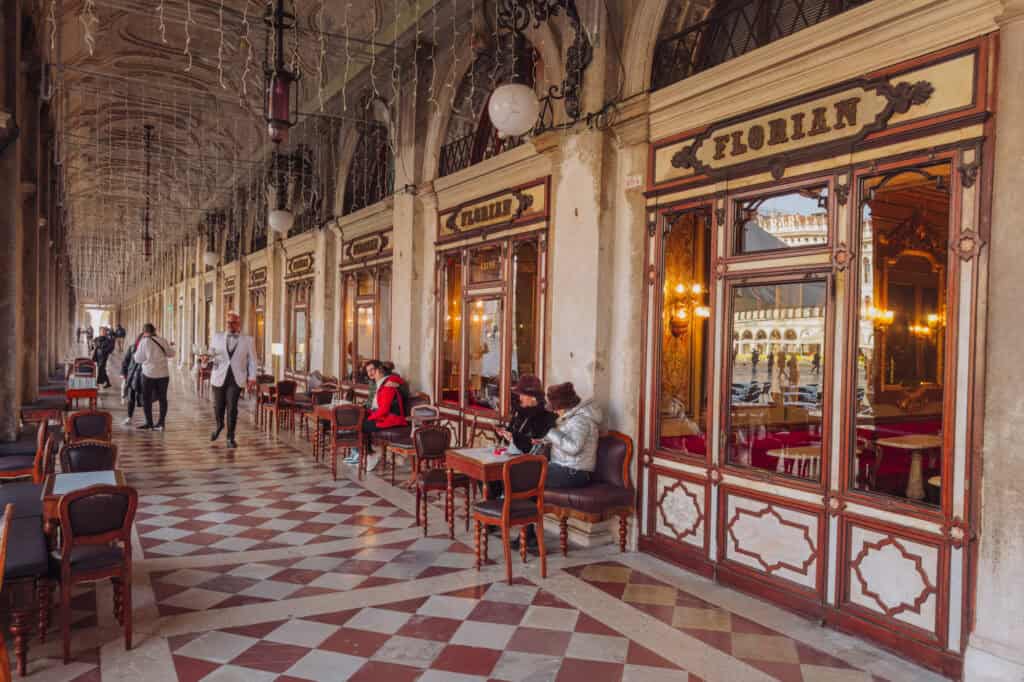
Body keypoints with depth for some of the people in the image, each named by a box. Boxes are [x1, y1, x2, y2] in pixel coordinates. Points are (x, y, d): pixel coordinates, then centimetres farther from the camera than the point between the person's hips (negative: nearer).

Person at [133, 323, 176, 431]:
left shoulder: (144, 342, -8)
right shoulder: (163, 341, 1)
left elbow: (138, 359, -3)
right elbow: (171, 354, 13)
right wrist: (170, 346, 30)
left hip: (149, 373, -3)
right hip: (163, 374, 3)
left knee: (146, 398, 10)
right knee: (162, 398, 10)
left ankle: (149, 422, 12)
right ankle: (161, 423, 11)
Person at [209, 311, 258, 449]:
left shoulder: (248, 340, 6)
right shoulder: (217, 337, 11)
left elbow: (252, 360, 5)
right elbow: (211, 352, 12)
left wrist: (252, 377, -6)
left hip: (236, 378, -2)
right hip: (220, 377, 2)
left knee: (232, 408, -8)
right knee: (218, 406, 10)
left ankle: (230, 438, 4)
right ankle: (219, 426, 40)